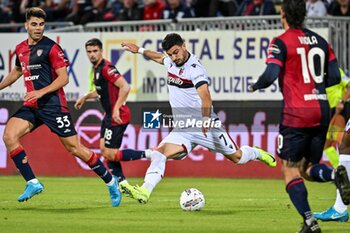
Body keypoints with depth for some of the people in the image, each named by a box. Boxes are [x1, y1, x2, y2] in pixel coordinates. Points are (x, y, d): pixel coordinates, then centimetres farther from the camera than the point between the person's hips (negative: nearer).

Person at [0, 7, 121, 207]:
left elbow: (64, 78, -12)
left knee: (74, 147, -4)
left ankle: (111, 182, 13)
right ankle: (33, 183, -10)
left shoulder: (51, 47, -9)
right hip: (31, 106, 6)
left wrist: (41, 92, -22)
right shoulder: (21, 49, 12)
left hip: (53, 105, -6)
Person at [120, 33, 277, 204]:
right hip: (182, 130, 6)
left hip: (205, 127, -6)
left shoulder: (195, 69, -17)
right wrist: (139, 50, 40)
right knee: (159, 153, -18)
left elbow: (205, 96, -32)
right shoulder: (171, 63, 6)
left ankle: (257, 153, 39)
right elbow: (159, 57, 33)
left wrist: (206, 119, -47)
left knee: (236, 157, 7)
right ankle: (144, 191, -30)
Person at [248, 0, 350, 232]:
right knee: (308, 168, 15)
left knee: (290, 169, 3)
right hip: (322, 110, 6)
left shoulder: (281, 42, -6)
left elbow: (270, 75, -16)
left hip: (297, 114, -6)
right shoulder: (320, 41, 12)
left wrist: (255, 86, 5)